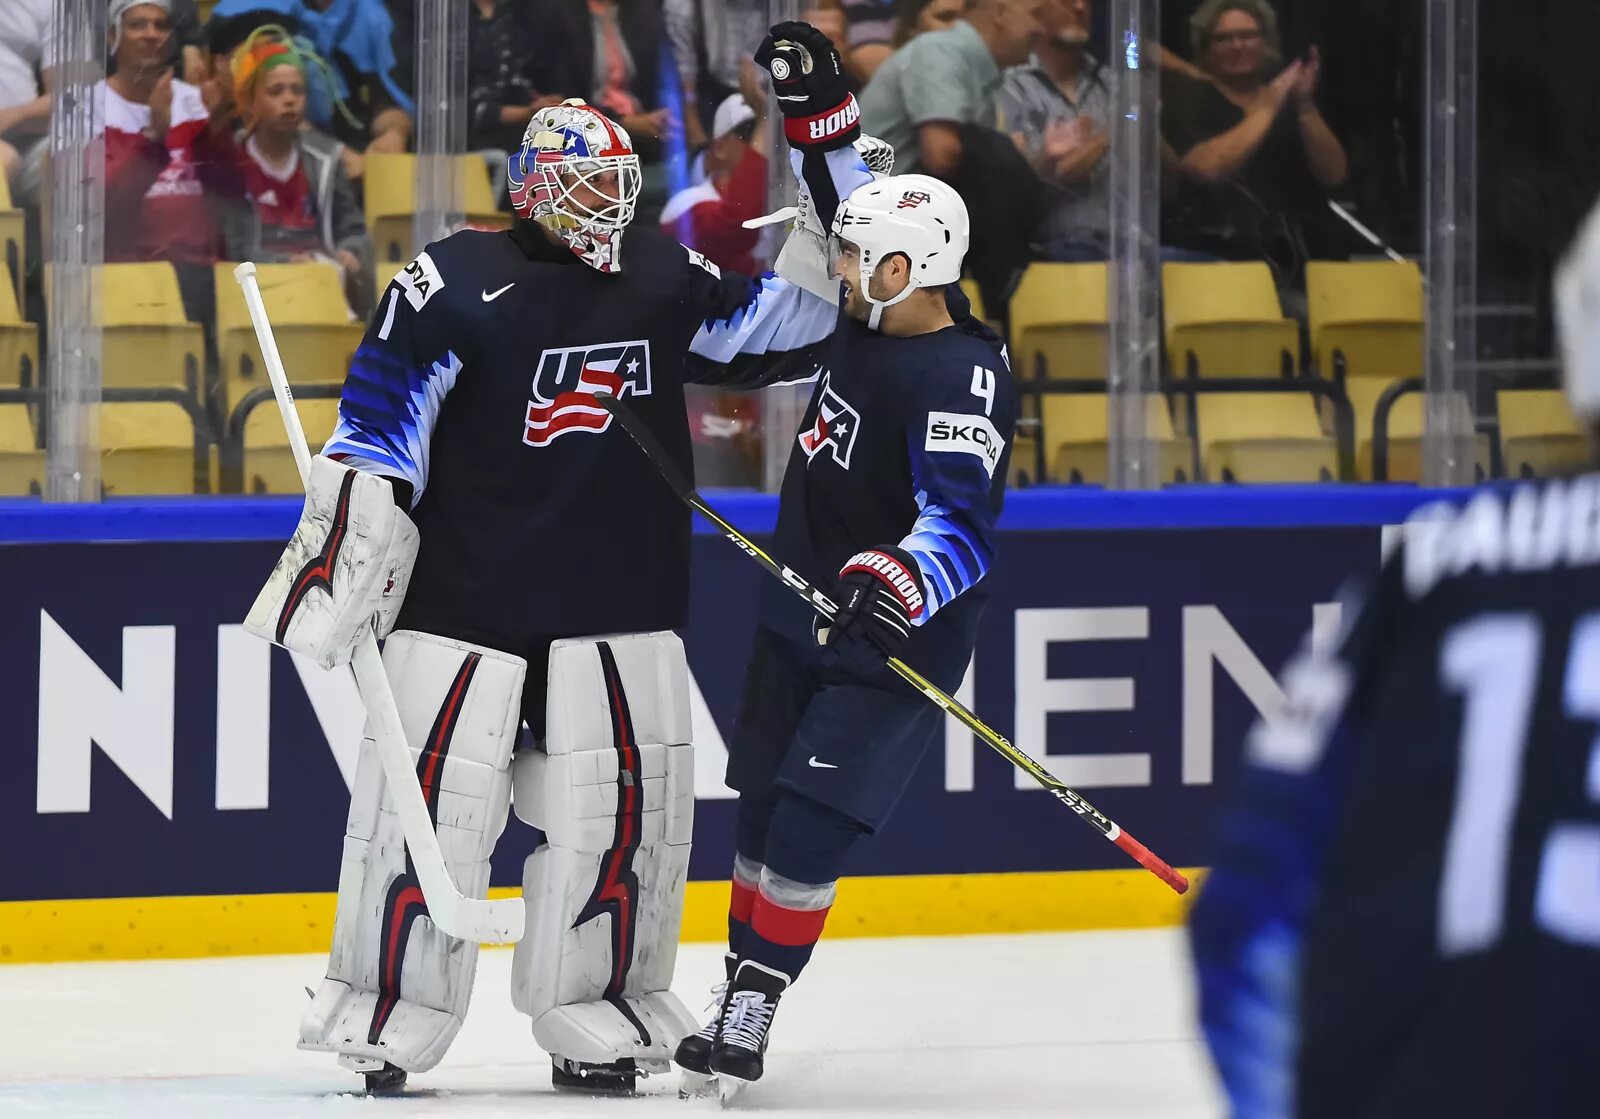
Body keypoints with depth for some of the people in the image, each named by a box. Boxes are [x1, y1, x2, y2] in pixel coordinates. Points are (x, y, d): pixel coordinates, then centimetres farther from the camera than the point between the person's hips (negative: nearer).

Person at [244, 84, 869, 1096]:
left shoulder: (666, 282, 9)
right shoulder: (459, 284, -6)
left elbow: (787, 324, 13)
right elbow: (380, 420, -7)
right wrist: (351, 535, -15)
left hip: (619, 606, 4)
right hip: (462, 594, -4)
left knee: (620, 805, 1)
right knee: (432, 802, -6)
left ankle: (597, 1015, 13)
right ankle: (387, 1018, 4)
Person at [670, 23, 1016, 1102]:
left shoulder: (958, 379, -26)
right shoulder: (877, 314, -1)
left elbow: (966, 521, -37)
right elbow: (861, 197, 19)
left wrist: (904, 581, -55)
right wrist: (817, 104, 13)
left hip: (890, 646, -9)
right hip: (803, 615, 9)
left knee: (807, 829, -14)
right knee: (762, 809, 13)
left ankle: (748, 1025, -9)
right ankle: (732, 1001, 21)